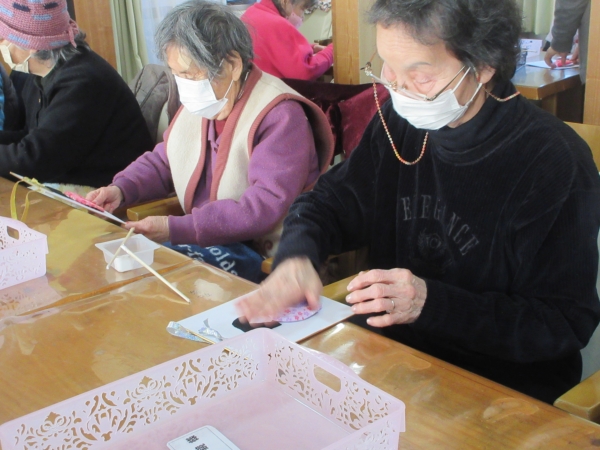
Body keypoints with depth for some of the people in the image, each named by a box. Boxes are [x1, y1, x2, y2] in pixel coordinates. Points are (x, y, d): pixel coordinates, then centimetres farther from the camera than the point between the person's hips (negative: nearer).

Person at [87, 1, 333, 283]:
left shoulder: (280, 116, -17)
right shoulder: (198, 105, 8)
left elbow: (266, 206, -25)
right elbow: (162, 162, 22)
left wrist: (176, 229, -27)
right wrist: (122, 189, 1)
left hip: (262, 258, -7)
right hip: (204, 238, 8)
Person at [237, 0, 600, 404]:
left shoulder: (555, 164, -18)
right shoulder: (401, 123, -1)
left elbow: (565, 324, -16)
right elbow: (329, 203, 7)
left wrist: (431, 303, -27)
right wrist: (296, 257, -16)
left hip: (507, 390, -5)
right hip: (397, 358, 5)